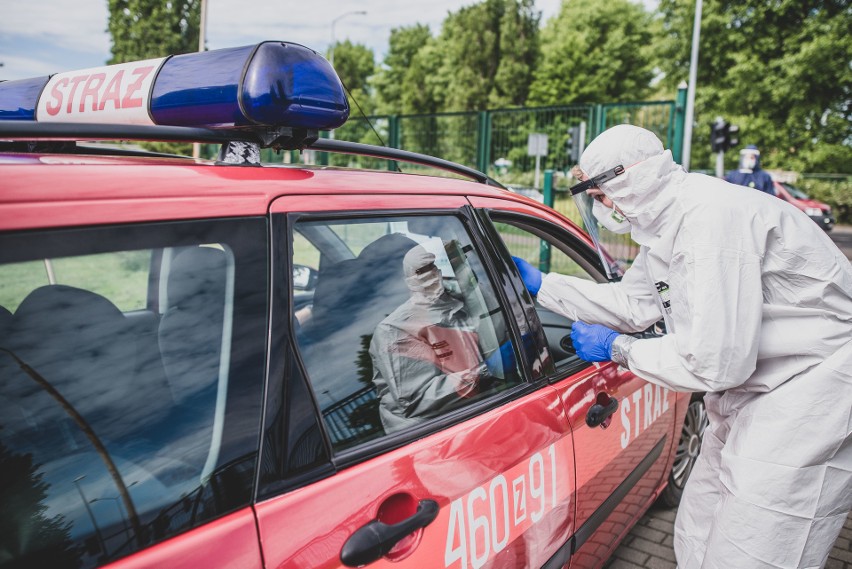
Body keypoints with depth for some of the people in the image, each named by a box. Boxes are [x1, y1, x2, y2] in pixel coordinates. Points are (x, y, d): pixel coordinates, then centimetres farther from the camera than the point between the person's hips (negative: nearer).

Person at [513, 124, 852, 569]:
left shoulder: (711, 218, -28)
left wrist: (618, 348, -14)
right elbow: (632, 303, 14)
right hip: (752, 389, 10)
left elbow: (716, 362, -29)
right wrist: (541, 284, 11)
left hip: (809, 393, -10)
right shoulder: (666, 225, 4)